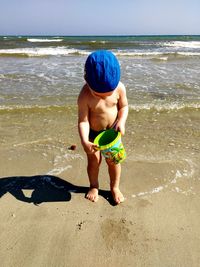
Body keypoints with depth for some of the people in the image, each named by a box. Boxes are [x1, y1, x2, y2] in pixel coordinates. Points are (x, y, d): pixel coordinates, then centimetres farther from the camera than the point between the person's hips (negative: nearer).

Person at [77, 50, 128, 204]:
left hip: (112, 129, 2)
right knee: (94, 161, 8)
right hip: (93, 132, -2)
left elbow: (124, 106, -5)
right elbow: (83, 120, -26)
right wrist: (84, 141, -39)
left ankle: (115, 187, 33)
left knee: (113, 160, 8)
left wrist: (121, 122, -22)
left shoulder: (119, 88, -20)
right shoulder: (85, 96, -30)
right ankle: (94, 186, 36)